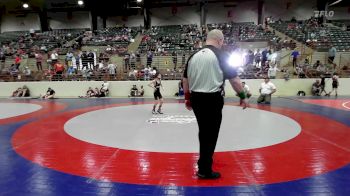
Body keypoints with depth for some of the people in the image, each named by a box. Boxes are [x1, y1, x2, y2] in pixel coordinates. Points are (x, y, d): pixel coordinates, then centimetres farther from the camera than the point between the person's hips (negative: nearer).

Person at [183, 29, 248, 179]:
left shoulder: (194, 56, 10)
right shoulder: (220, 55, -6)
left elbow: (185, 79, 12)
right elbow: (233, 78, -6)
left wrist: (187, 98, 21)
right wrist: (243, 96, 5)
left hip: (196, 98, 6)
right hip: (212, 99, -6)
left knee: (204, 132, 23)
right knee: (210, 134, 4)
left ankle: (205, 159, 41)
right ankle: (204, 170, 11)